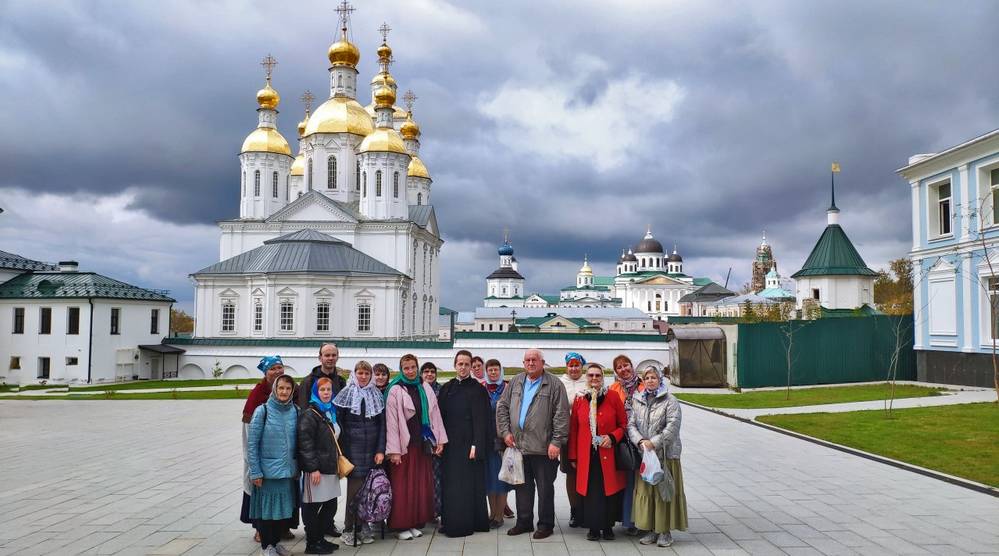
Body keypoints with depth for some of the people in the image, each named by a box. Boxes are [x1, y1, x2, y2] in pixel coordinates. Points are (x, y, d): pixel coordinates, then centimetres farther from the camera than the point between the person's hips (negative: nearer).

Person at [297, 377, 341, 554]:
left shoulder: (332, 413, 14)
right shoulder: (309, 415, -12)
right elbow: (305, 443, -17)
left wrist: (338, 464, 21)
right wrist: (313, 468, -19)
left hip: (330, 468, 8)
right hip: (316, 470, -8)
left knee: (331, 506, 12)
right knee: (312, 507, 1)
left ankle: (319, 538, 26)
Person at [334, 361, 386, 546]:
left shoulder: (377, 395, 9)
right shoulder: (346, 394, 2)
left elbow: (382, 425, 8)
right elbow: (337, 423, 1)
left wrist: (381, 450, 0)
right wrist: (339, 451, -5)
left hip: (372, 450, 3)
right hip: (352, 448, -2)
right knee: (354, 488, -5)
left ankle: (364, 527, 13)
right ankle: (349, 529, 6)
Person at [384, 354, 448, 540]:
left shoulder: (425, 389, 9)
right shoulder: (395, 390, -6)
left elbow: (435, 415, 11)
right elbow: (391, 422, -9)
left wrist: (440, 440, 4)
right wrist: (394, 450, -14)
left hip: (423, 444, 5)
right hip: (404, 445, -5)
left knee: (421, 485, 8)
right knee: (402, 486, 0)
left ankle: (416, 523, 18)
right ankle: (401, 526, 10)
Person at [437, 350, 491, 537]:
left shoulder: (478, 389, -3)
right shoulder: (446, 388, 10)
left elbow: (481, 419, -8)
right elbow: (440, 416, 11)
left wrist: (476, 445, -16)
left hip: (469, 443, -4)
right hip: (451, 444, 4)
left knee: (470, 484, -1)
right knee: (451, 484, 6)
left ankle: (467, 523, 6)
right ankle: (452, 521, 14)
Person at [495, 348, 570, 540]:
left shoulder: (554, 385, -4)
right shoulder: (515, 382, 12)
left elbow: (562, 414, -9)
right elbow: (502, 407, 14)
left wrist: (556, 441, -14)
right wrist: (505, 432, 3)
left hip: (544, 448, -5)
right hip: (518, 445, 5)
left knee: (545, 487, 4)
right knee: (522, 486, 13)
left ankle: (545, 524, 16)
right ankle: (524, 522, 25)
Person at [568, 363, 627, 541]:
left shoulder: (613, 398, 0)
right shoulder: (579, 400, 6)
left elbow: (623, 424, 5)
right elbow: (573, 430, 9)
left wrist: (613, 437, -13)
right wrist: (573, 456, 7)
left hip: (608, 455, -1)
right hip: (586, 456, 1)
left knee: (609, 490, 2)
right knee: (590, 492, 2)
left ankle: (608, 527, 16)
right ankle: (593, 528, 13)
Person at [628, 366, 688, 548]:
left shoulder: (670, 401, -3)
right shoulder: (638, 401, 11)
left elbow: (673, 426, -12)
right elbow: (631, 425, 6)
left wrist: (654, 443, -17)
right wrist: (640, 441, -12)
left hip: (666, 454, -4)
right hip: (644, 453, 4)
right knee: (645, 491, 5)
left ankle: (665, 531, 8)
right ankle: (651, 529, 15)